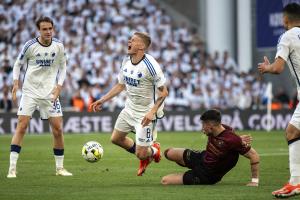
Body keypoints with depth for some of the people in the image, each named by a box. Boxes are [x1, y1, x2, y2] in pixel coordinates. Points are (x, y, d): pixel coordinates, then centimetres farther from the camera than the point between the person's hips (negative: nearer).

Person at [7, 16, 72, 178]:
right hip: (30, 91, -2)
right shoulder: (30, 45, -9)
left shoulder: (58, 46, -2)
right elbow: (18, 64, 5)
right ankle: (12, 168, -9)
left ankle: (60, 168, 14)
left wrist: (59, 86, -1)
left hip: (50, 93, 2)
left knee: (58, 128, -1)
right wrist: (16, 82, -9)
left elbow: (62, 67, 11)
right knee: (21, 126, -11)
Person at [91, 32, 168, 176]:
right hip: (129, 109, 8)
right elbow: (120, 85, 14)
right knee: (116, 138, 16)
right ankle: (144, 154, 37)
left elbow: (163, 92, -19)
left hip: (145, 114, -8)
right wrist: (103, 100, 9)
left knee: (140, 154, -7)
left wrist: (152, 112, -28)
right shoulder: (126, 61, 0)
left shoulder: (150, 65, -23)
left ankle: (154, 151, 31)